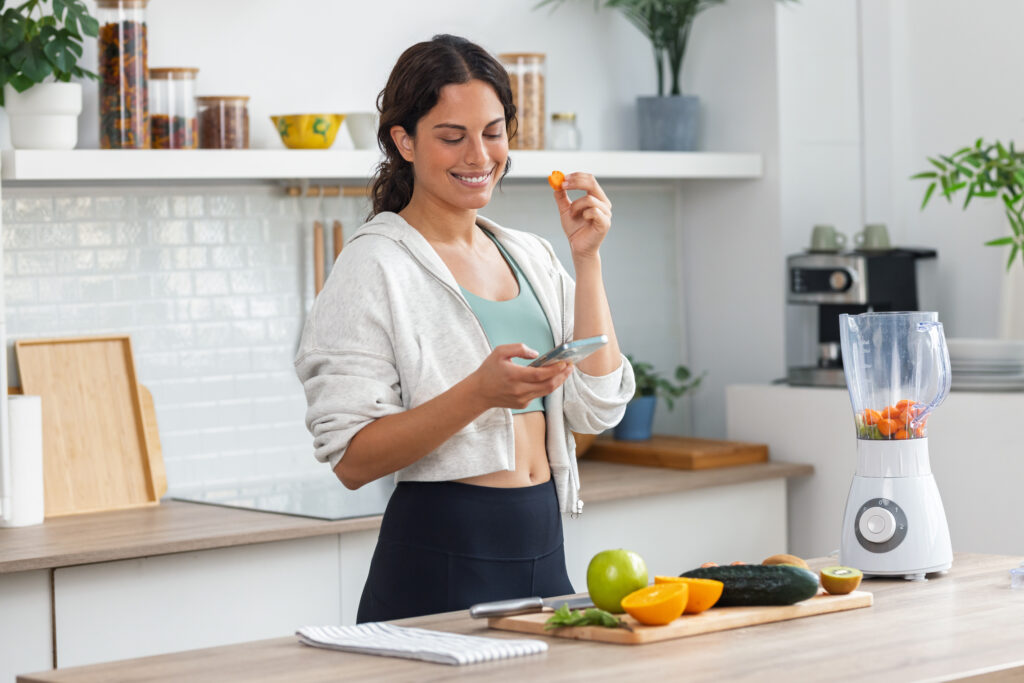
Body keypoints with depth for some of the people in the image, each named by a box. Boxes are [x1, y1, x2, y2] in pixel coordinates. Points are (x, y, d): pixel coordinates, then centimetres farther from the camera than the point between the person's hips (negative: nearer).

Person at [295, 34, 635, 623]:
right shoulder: (375, 264, -8)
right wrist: (479, 393, -28)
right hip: (441, 561, -6)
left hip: (543, 550, 6)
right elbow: (352, 459, -15)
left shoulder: (530, 256, 12)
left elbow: (599, 409, 3)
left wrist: (588, 257, 0)